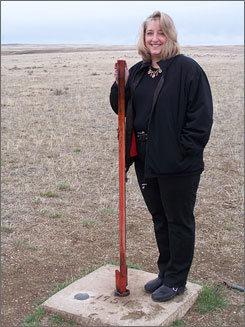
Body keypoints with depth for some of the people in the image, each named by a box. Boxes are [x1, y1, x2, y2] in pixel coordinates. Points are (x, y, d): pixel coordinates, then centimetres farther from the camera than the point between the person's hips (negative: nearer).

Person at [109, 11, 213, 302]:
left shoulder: (187, 69, -11)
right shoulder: (138, 71, 10)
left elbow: (201, 117, -13)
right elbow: (121, 109, 14)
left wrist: (184, 151, -17)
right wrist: (120, 85, -4)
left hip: (178, 165, -7)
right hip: (145, 161, 7)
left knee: (179, 221, 7)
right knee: (159, 219, 19)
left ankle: (176, 281, 22)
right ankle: (165, 272, 36)